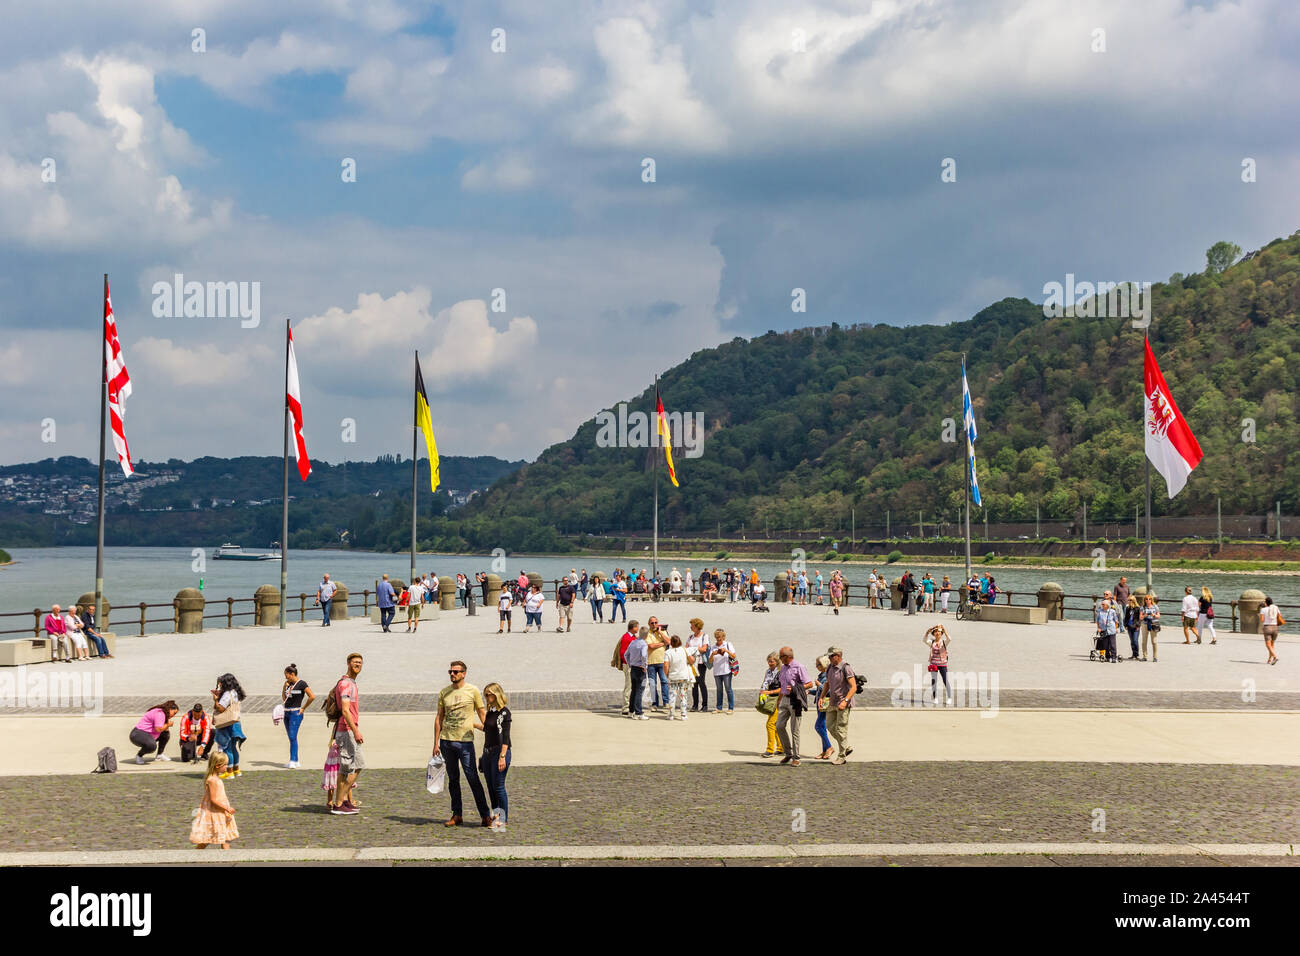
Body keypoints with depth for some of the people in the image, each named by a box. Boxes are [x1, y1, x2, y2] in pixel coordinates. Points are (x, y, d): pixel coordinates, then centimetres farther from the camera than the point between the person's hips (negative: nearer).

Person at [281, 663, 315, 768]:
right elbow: (284, 698, 22)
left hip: (295, 713, -8)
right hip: (287, 713, 8)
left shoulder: (301, 684, -8)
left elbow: (312, 697, -13)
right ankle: (295, 761, 13)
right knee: (291, 738, 8)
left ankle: (292, 762, -17)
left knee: (293, 737, -14)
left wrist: (303, 708, -9)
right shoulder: (289, 684, 14)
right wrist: (284, 686, 9)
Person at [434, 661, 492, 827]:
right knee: (453, 779, 9)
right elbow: (439, 718, 12)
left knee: (473, 779, -7)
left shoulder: (473, 691, 0)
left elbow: (483, 715, 3)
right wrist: (436, 743, 7)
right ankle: (456, 815, 16)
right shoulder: (444, 693, 9)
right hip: (446, 740, 4)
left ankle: (485, 816, -2)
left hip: (465, 741, -4)